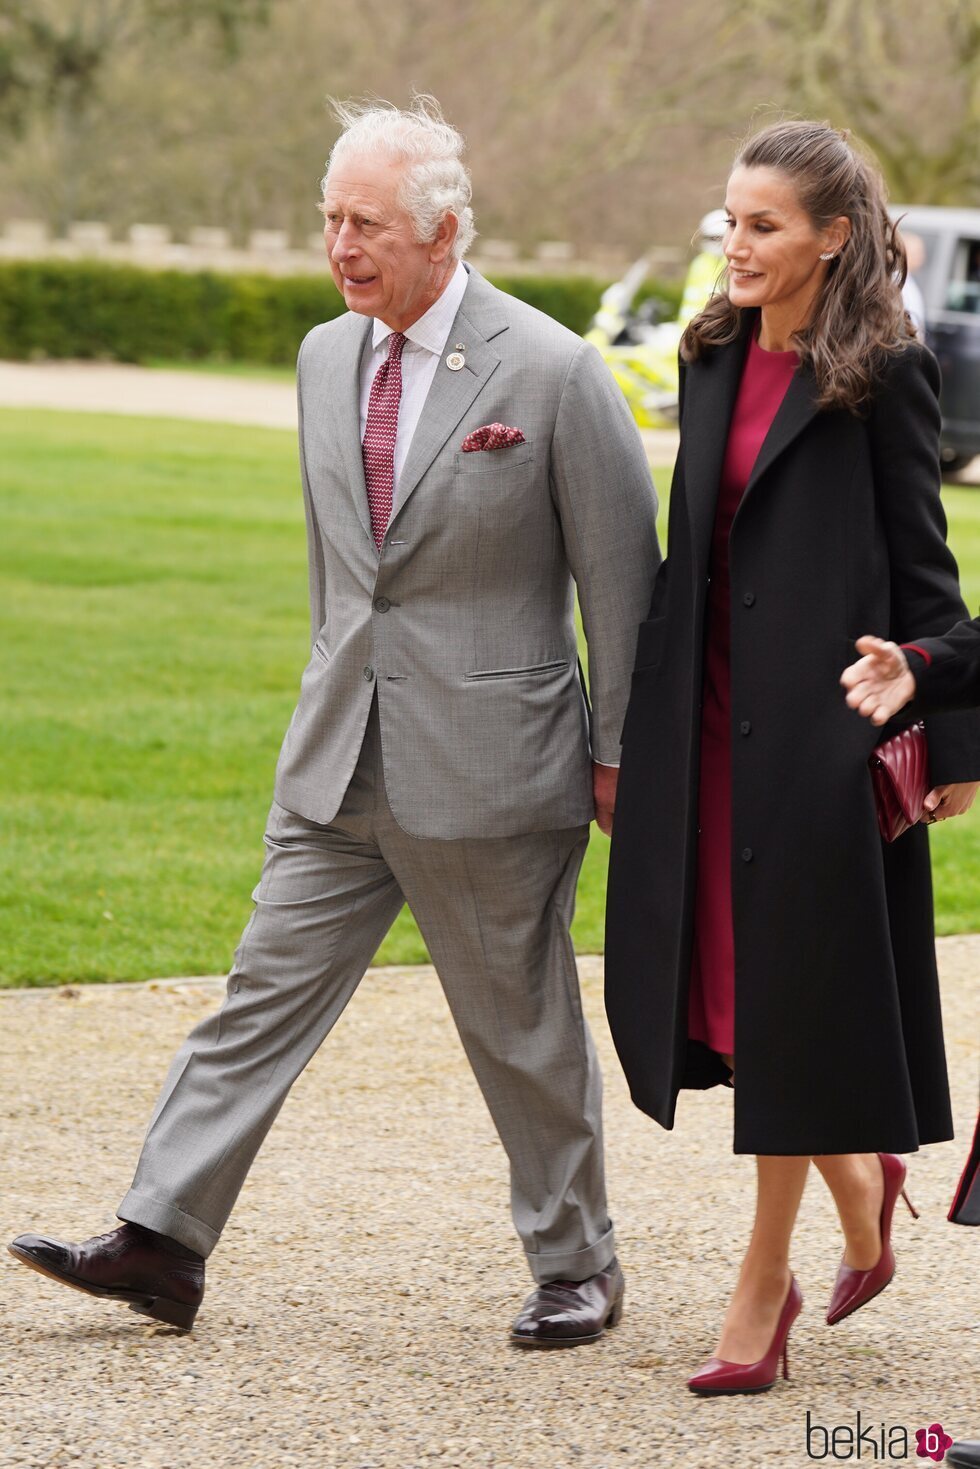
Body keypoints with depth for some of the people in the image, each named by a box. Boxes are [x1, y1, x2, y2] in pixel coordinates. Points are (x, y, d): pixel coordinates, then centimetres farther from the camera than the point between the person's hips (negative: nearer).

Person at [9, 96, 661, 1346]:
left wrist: (616, 755, -4)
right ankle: (162, 1244, 5)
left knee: (523, 1030, 6)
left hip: (486, 763, -5)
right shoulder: (325, 358, 7)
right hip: (341, 764, 6)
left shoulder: (551, 372, -12)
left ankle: (576, 1267, 21)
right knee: (266, 991, 3)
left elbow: (623, 576, -7)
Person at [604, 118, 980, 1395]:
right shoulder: (715, 356, 12)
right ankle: (862, 1184, 30)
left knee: (793, 986, -1)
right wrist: (640, 725, 17)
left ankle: (765, 1285, 9)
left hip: (821, 716, -6)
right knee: (721, 983, 6)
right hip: (712, 715, 6)